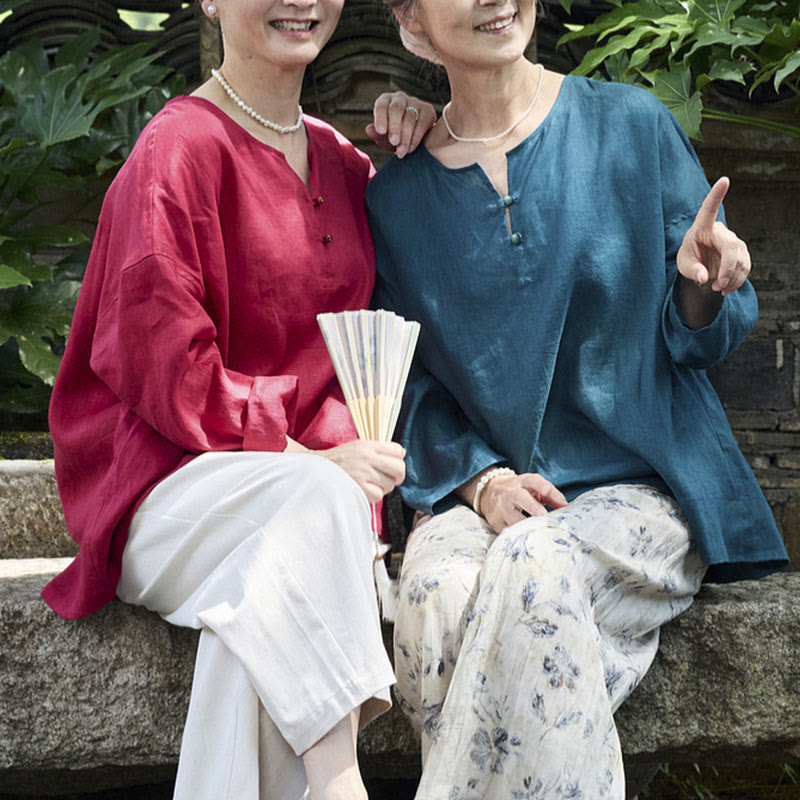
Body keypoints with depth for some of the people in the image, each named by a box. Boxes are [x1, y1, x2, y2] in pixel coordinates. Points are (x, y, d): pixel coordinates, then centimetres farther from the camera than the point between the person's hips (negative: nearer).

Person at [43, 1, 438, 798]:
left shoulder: (334, 157, 14)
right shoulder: (180, 150, -7)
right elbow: (161, 362, -12)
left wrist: (413, 157, 8)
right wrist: (307, 459, -19)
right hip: (168, 482, -5)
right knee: (315, 498, -36)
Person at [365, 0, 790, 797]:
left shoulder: (631, 125, 3)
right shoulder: (398, 194, 8)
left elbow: (702, 341, 8)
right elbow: (414, 383, 10)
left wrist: (700, 289, -16)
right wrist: (481, 479, -9)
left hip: (642, 483, -1)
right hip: (475, 487, 2)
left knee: (536, 565, -34)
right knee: (440, 596, -32)